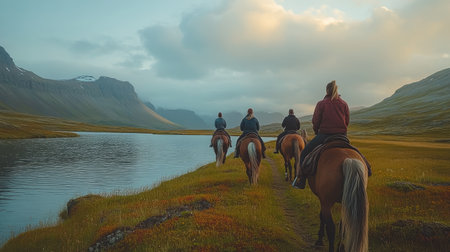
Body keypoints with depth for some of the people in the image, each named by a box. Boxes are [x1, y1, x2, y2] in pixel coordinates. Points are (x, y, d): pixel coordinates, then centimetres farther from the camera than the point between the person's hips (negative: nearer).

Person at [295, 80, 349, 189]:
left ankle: (301, 181, 6)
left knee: (304, 153, 10)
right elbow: (347, 122, 10)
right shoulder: (344, 104, 6)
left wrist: (317, 131, 16)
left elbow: (315, 121, -3)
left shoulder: (321, 104, -4)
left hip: (324, 135, -3)